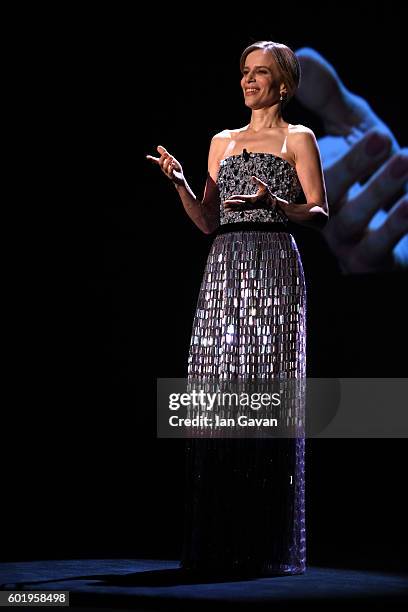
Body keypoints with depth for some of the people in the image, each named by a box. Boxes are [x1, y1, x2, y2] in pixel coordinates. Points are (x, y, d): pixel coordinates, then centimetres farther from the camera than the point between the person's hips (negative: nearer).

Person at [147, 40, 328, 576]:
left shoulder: (298, 139, 7)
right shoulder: (222, 142, 21)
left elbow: (320, 214, -1)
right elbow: (209, 222, 16)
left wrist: (273, 202, -18)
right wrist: (180, 183, 0)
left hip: (274, 268, -5)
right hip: (224, 269, 5)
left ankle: (270, 545, -5)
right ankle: (218, 542, 2)